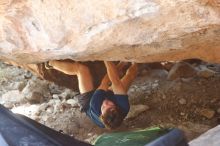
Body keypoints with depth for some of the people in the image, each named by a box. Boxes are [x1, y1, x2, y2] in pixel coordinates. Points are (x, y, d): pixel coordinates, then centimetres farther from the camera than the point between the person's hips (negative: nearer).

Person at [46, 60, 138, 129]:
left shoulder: (95, 110, -47)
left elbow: (103, 86, -34)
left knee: (81, 69, -4)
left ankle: (51, 63, 21)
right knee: (132, 71, 1)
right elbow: (116, 83, -42)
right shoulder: (124, 109, -47)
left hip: (88, 100, -1)